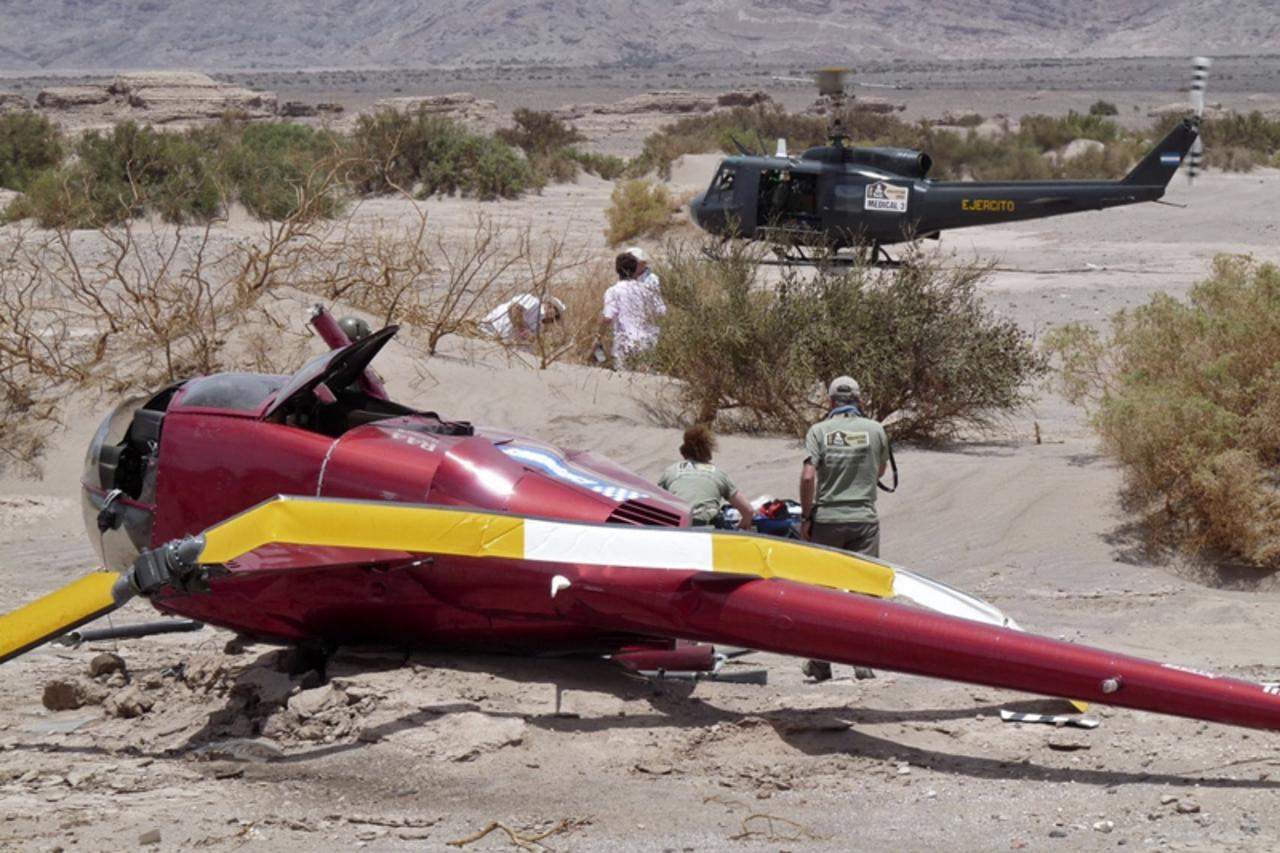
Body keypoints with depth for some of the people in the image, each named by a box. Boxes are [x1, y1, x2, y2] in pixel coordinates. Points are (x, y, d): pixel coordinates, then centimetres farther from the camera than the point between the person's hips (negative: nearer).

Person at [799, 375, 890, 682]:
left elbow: (808, 476, -11)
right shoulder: (875, 430, 1)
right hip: (864, 519, 0)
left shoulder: (819, 431, -3)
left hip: (826, 519, 0)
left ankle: (820, 662, 13)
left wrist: (806, 517, -4)